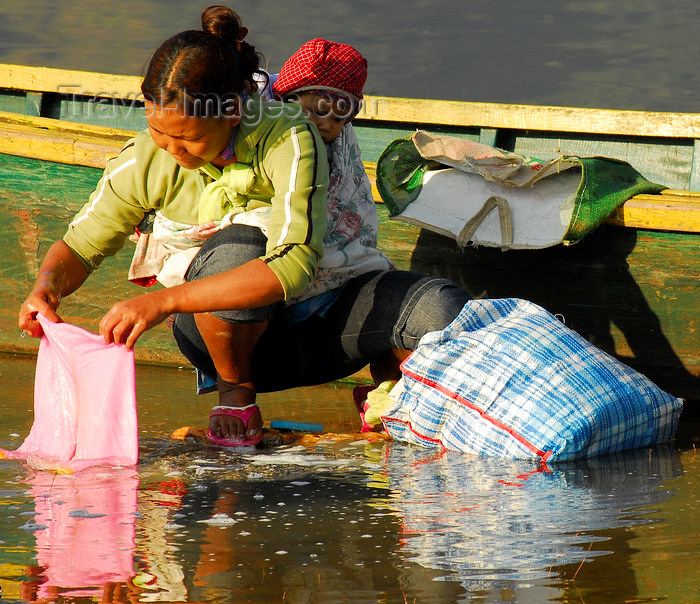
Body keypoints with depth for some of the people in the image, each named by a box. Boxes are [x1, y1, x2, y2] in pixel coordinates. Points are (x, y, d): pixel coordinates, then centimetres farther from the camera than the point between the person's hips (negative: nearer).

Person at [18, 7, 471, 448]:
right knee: (239, 244, -36)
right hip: (230, 333, 0)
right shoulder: (145, 163, -14)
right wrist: (47, 286, -25)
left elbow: (292, 267, -40)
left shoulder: (288, 140, -27)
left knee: (445, 308, -27)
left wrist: (163, 302, -46)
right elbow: (80, 247, 1)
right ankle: (235, 393, -9)